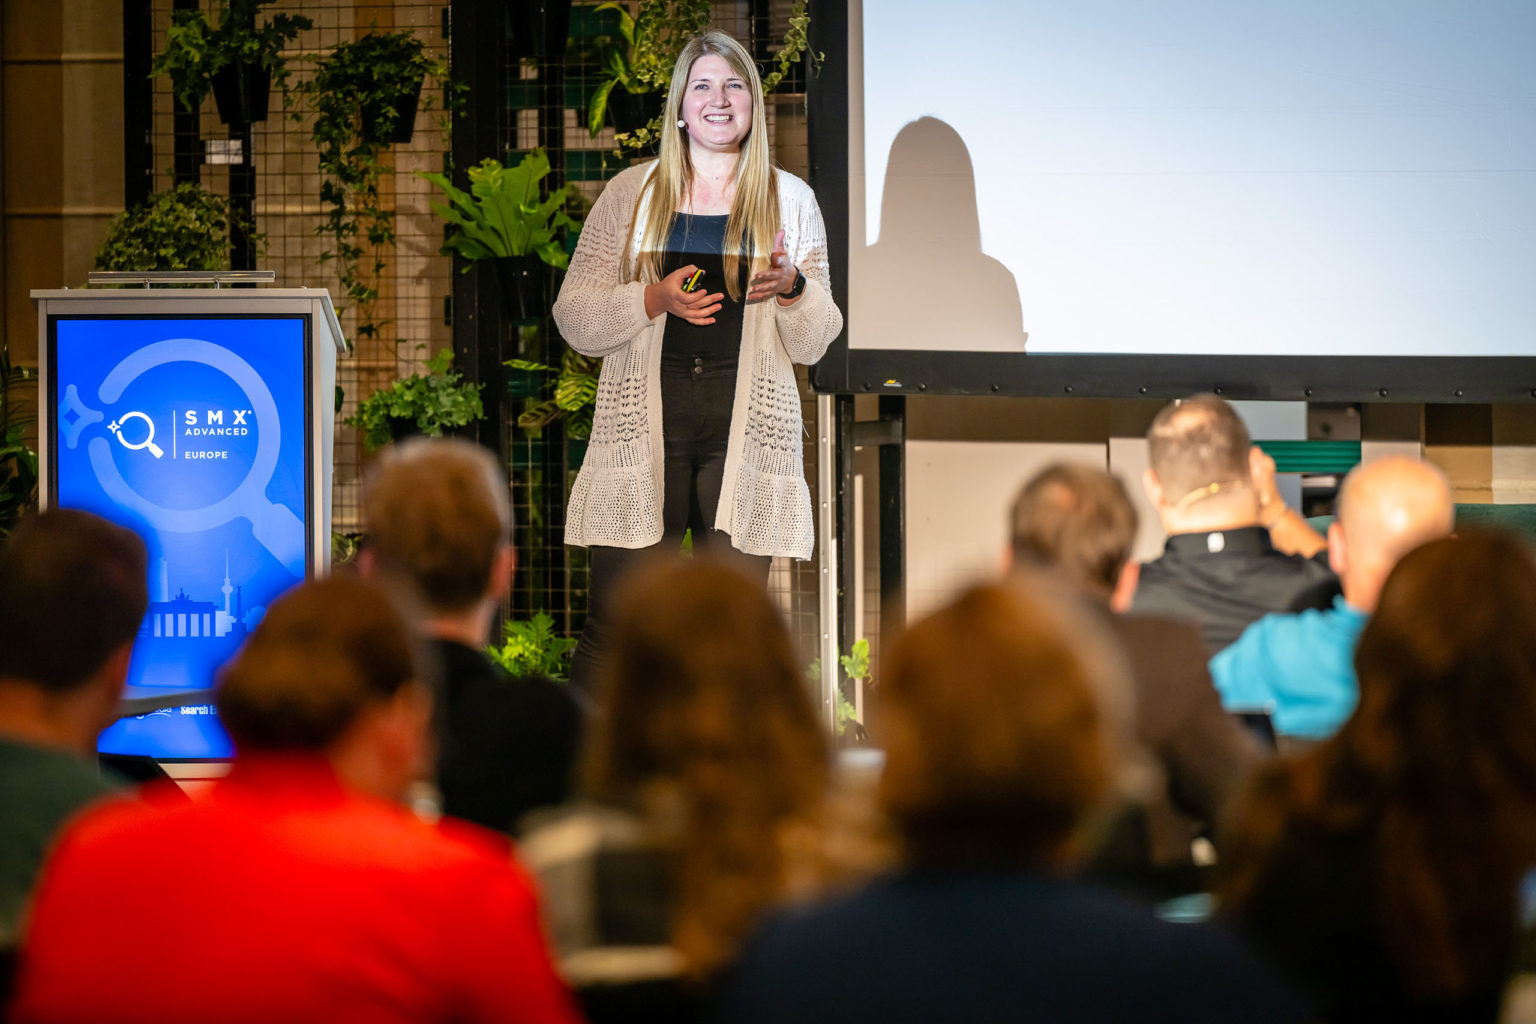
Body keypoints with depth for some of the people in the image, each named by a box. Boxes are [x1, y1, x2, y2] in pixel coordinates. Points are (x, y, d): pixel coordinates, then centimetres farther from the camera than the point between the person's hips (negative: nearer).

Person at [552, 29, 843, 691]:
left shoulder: (790, 201, 13)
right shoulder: (630, 196, 12)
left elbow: (813, 343, 12)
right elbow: (574, 318, 8)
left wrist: (793, 287, -9)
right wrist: (653, 299, -9)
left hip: (747, 428, 1)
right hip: (645, 425, 0)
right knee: (614, 625, -5)